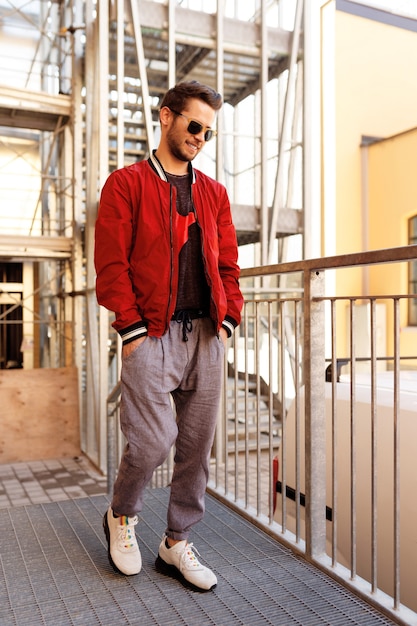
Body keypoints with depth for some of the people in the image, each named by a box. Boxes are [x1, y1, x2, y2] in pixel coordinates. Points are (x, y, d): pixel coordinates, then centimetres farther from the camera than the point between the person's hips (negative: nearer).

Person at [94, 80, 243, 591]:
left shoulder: (213, 193, 18)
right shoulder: (126, 184, 3)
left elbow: (228, 264, 17)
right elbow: (110, 263, -4)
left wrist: (227, 319, 4)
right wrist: (132, 328, -11)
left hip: (206, 336, 5)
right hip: (152, 335, -5)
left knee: (197, 446, 7)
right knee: (153, 442, -7)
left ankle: (177, 543, 25)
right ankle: (121, 517, 25)